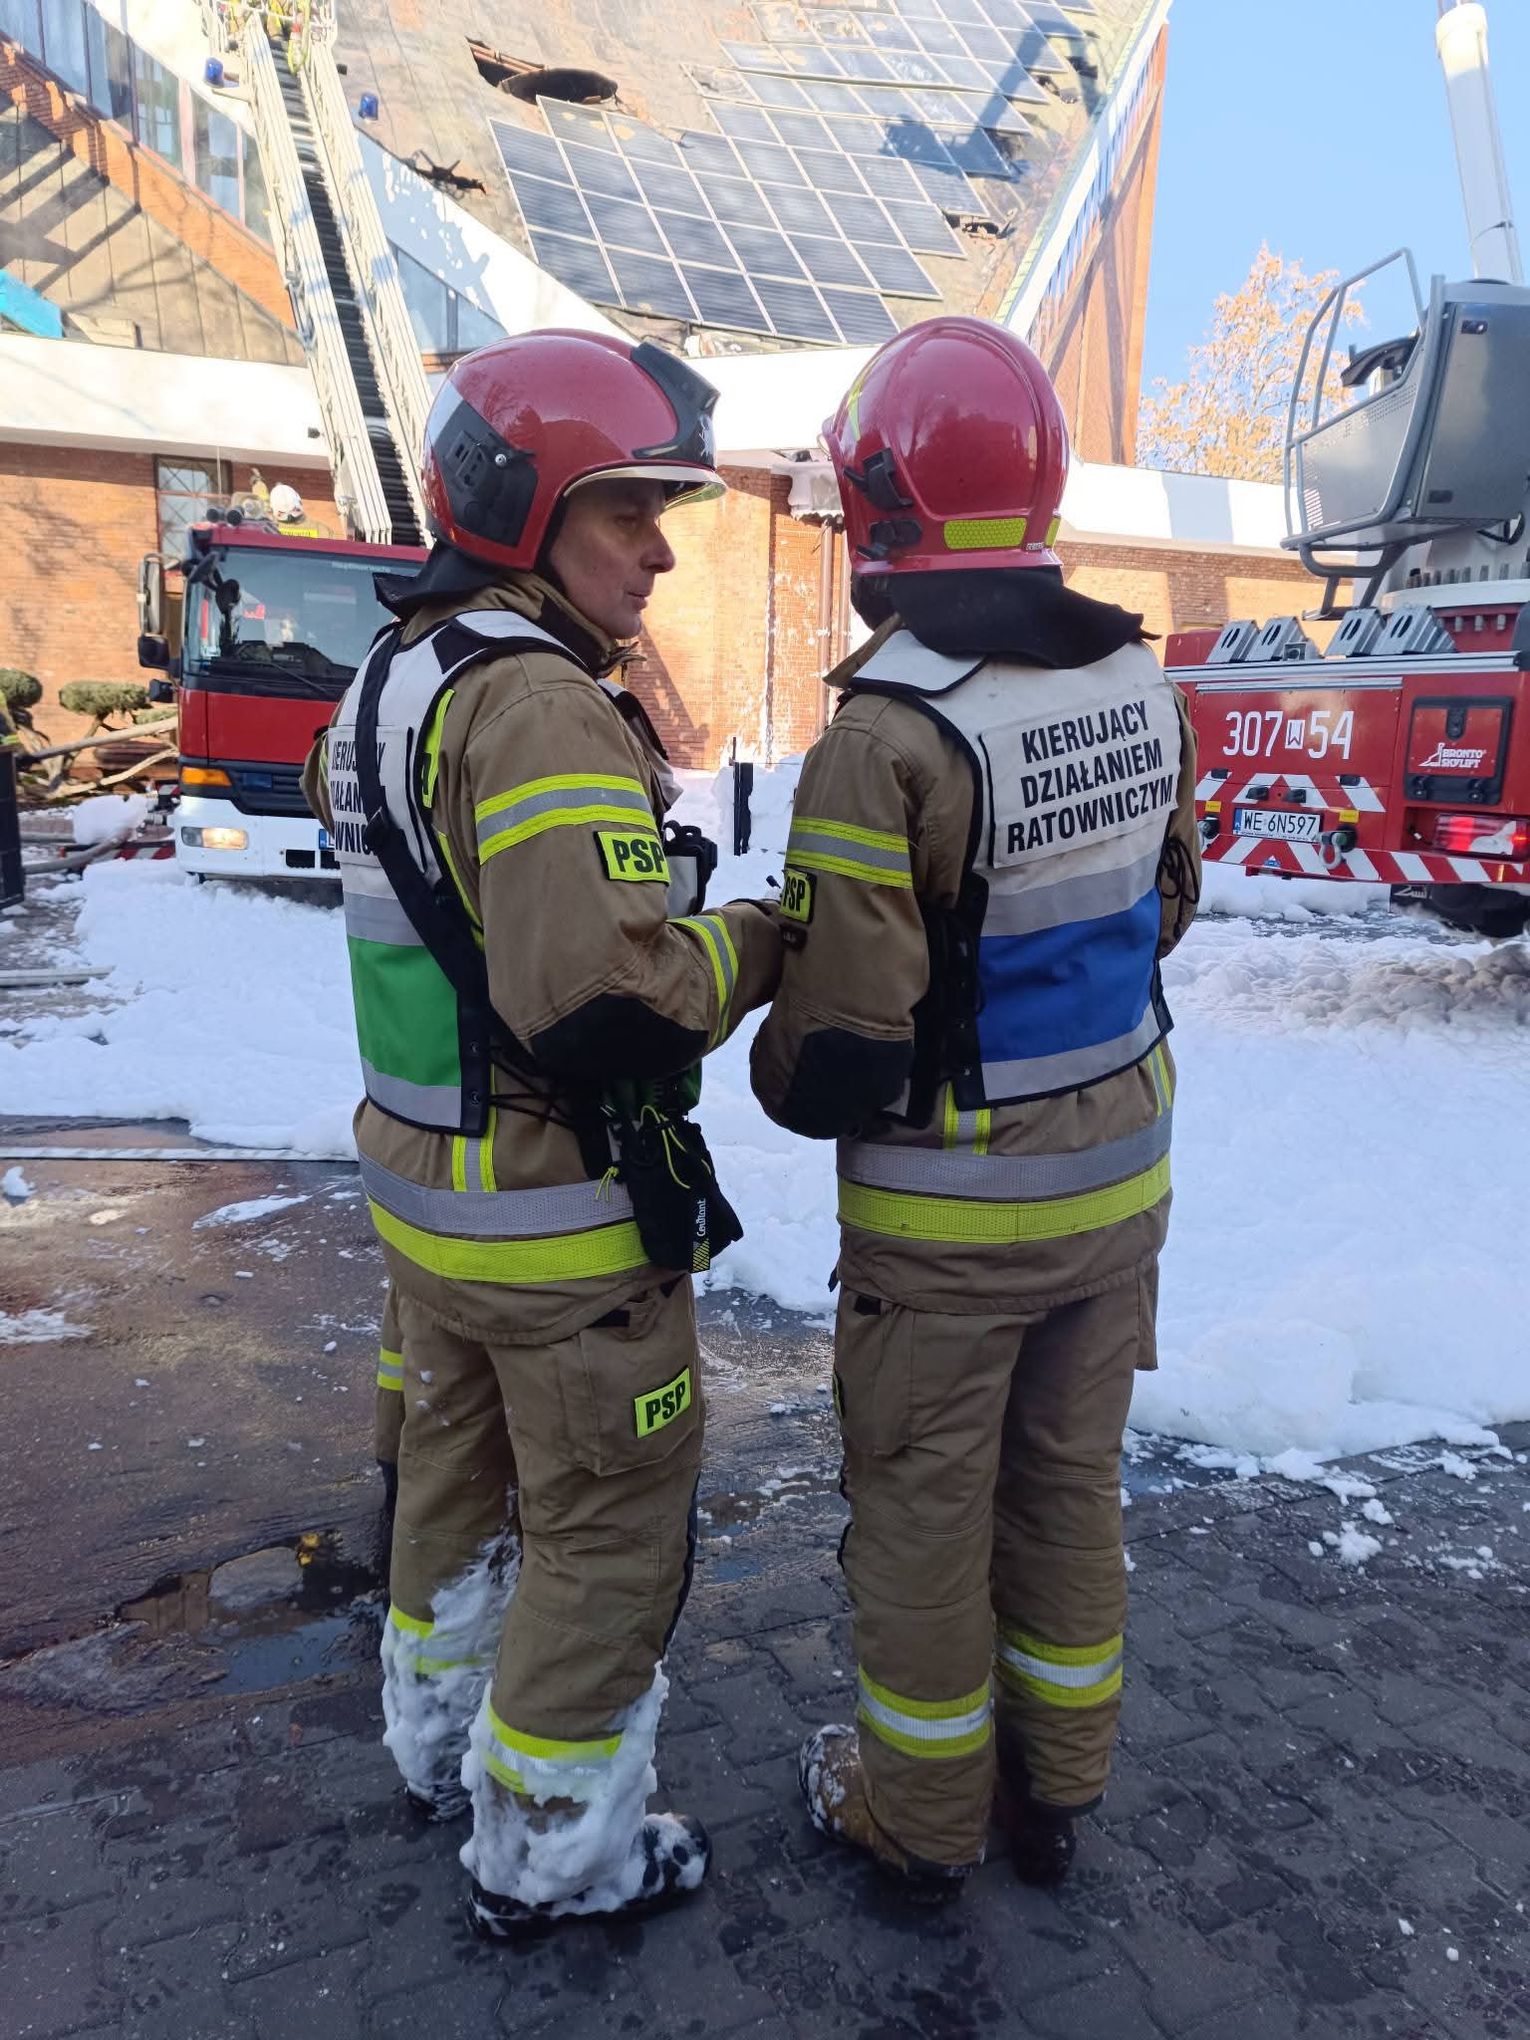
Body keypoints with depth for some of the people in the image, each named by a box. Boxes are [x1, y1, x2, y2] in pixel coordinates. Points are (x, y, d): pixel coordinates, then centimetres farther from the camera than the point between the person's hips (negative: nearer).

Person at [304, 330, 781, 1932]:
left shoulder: (388, 685, 8)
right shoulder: (541, 709, -24)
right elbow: (608, 998, -32)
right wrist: (757, 942, -15)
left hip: (420, 1185, 9)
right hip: (562, 1220, -9)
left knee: (460, 1469, 26)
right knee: (610, 1528, 10)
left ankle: (443, 1735, 48)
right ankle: (551, 1850, 29)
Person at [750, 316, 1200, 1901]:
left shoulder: (887, 737, -24)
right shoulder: (1145, 688, -2)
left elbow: (842, 1048, -23)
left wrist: (785, 1077, -1)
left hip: (949, 1212, -6)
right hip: (1121, 1175, 6)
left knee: (922, 1513, 14)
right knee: (1070, 1487, 22)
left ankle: (921, 1816, 35)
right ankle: (1058, 1788, 41)